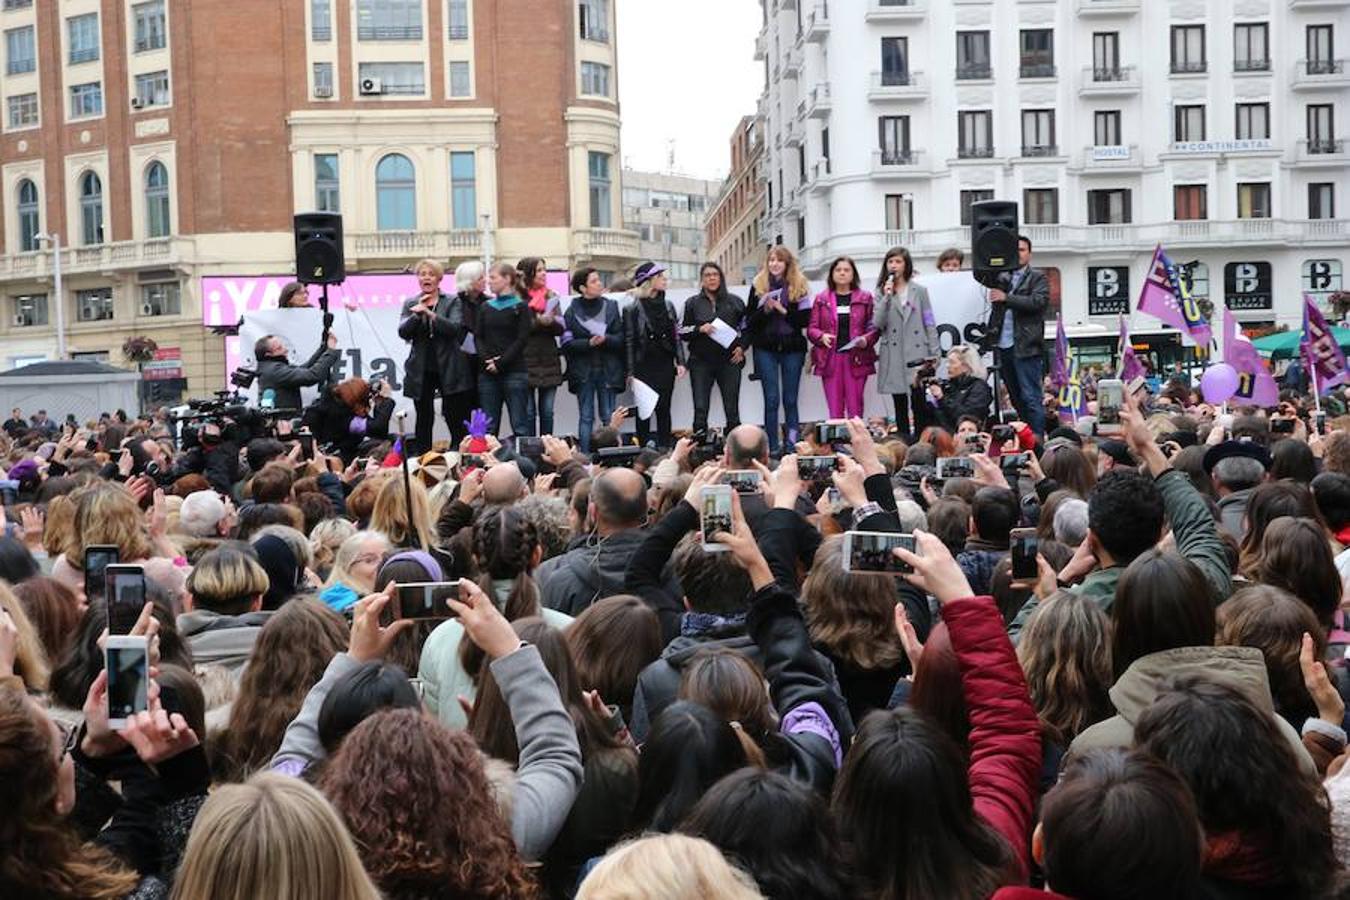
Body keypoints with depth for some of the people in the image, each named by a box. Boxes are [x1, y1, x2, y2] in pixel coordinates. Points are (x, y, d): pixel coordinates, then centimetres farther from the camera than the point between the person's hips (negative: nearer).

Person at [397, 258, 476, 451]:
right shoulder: (410, 304, 10)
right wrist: (417, 314, -15)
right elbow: (403, 332, -2)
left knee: (456, 421, -1)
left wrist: (430, 313, -22)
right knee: (423, 420, 5)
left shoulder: (453, 301, 3)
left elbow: (455, 328, -13)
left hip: (448, 368, -2)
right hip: (421, 370, 2)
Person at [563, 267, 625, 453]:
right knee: (586, 417, 1)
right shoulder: (572, 311, 0)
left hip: (608, 370, 1)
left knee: (609, 416, 1)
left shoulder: (611, 306, 7)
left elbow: (620, 338, 2)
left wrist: (605, 339, -17)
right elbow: (567, 343, -5)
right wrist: (589, 342, -18)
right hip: (583, 371, -1)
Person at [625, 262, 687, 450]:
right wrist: (631, 372, -10)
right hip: (644, 367, -4)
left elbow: (676, 336, 12)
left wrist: (680, 362, 2)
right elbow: (629, 341, -6)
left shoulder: (668, 306, 11)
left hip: (666, 365, 4)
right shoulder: (632, 309, -5)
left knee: (664, 409, 5)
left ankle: (665, 450, 10)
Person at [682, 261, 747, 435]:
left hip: (729, 361, 0)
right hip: (701, 362, 0)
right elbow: (682, 332, 6)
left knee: (732, 409, 0)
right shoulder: (692, 303, 9)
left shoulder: (735, 302, 9)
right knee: (700, 409, -6)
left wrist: (742, 347, 1)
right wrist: (699, 329, -12)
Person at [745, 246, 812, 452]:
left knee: (790, 399, 3)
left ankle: (792, 443, 8)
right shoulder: (758, 286, 5)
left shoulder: (799, 286, 3)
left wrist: (783, 310, -15)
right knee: (771, 399, -2)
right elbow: (749, 321, 3)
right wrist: (765, 309, -13)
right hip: (766, 349, 0)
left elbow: (805, 319, -4)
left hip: (793, 348, 0)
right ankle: (772, 447, 2)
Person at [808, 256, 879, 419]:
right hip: (830, 358, 1)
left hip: (856, 358, -1)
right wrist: (822, 336, -12)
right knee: (834, 409, -1)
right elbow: (811, 329, 9)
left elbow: (874, 327, 6)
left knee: (855, 409, -1)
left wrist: (866, 340, -13)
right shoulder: (821, 299, 11)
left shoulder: (865, 298, 9)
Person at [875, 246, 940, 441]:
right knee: (900, 405, 6)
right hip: (893, 355, 2)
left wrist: (934, 353, -1)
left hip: (916, 352, -2)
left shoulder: (919, 291, 7)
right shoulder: (882, 292, 9)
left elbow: (929, 323, 6)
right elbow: (878, 324, -3)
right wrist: (887, 297, -11)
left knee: (919, 403, -9)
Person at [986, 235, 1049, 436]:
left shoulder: (1038, 278, 3)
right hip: (1004, 345, 5)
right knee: (1016, 398, 10)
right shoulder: (1002, 278, 19)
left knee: (1031, 397, -8)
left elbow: (1038, 301, -12)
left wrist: (1006, 297, -14)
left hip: (1025, 346, -5)